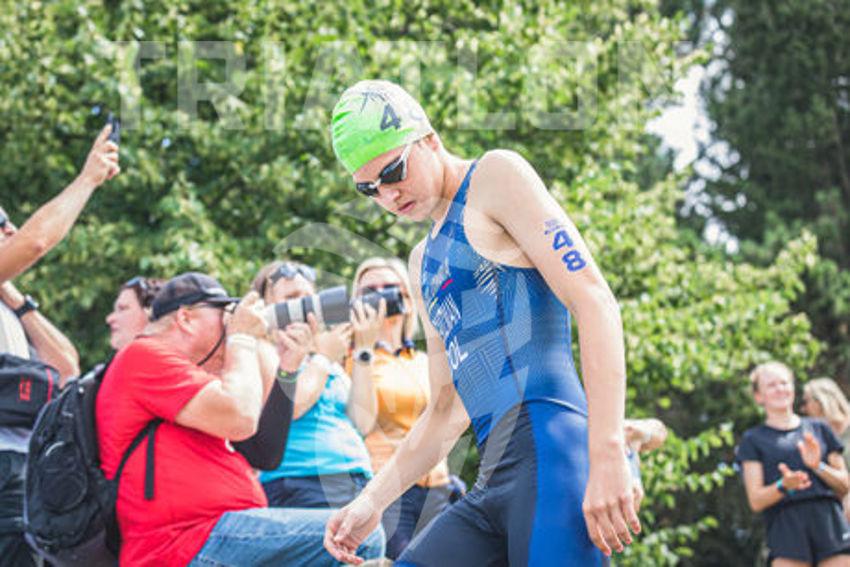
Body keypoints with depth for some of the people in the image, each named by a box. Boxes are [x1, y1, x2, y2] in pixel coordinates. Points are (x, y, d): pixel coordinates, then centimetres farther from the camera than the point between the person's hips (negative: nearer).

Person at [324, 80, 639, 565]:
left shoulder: (496, 176, 3)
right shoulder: (425, 263, 28)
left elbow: (594, 301, -9)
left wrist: (608, 453, -19)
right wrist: (373, 500, 18)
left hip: (548, 446, -9)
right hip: (493, 484, 9)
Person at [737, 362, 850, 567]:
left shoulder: (818, 428, 18)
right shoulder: (753, 439, 10)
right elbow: (756, 500, 2)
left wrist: (818, 466, -5)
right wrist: (783, 485, -17)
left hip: (830, 523, 3)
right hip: (786, 525, -2)